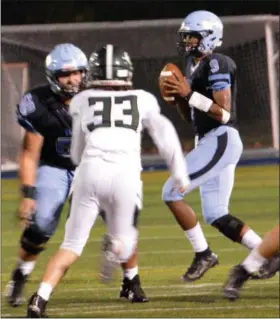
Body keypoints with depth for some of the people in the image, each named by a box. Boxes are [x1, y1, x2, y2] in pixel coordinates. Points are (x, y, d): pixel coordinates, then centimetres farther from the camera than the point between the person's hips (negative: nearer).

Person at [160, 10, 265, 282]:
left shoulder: (217, 65, -12)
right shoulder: (194, 65, 17)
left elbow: (224, 113, -19)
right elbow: (189, 116, 22)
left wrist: (190, 94, -21)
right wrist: (177, 94, 5)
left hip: (221, 140, -10)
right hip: (209, 143, 10)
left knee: (171, 193, -12)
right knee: (216, 216, 9)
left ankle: (203, 254, -3)